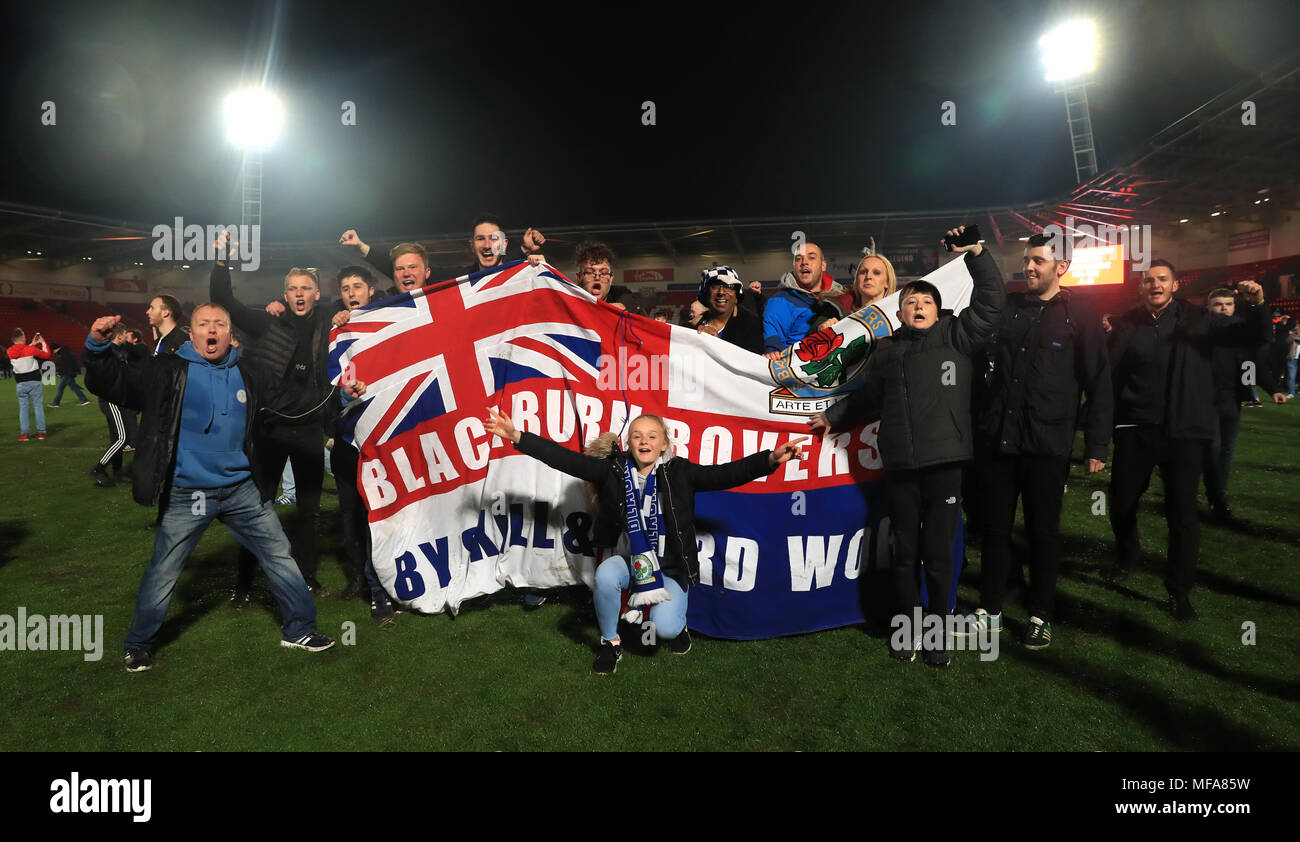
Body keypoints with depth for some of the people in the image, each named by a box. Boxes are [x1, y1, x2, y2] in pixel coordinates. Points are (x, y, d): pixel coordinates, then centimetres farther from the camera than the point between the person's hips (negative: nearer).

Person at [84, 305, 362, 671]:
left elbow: (295, 397, 9)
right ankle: (139, 644, 33)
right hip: (185, 495, -2)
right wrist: (98, 346, -22)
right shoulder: (167, 371, -1)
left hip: (242, 490, 3)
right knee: (163, 571, 9)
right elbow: (113, 382, -5)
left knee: (279, 555, 7)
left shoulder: (249, 373, 6)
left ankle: (299, 629, 23)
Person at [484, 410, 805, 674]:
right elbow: (565, 459, -6)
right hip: (627, 559, 2)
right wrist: (516, 436, -14)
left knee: (665, 627, -24)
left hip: (670, 567, -1)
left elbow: (725, 474, -13)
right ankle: (610, 643, -3)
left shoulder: (679, 473, -6)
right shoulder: (613, 469, -4)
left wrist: (771, 459, -27)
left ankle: (678, 622, 18)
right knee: (605, 576, -32)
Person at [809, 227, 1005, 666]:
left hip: (944, 462, -2)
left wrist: (976, 254, -3)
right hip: (900, 465, 2)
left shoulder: (956, 336, 7)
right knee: (905, 552, 11)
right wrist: (833, 416, 30)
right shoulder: (886, 351, 14)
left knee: (938, 554, 5)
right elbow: (867, 395, 26)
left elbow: (991, 301, 1)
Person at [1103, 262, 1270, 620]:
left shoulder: (1198, 320, 1)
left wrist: (1255, 306, -20)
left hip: (1184, 432, 0)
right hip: (1135, 429, 1)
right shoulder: (1125, 324, 0)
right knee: (1121, 502, 10)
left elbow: (1254, 337, -1)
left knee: (1182, 513, 5)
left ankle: (1180, 590, 21)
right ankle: (1126, 557, 40)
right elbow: (1110, 374, -6)